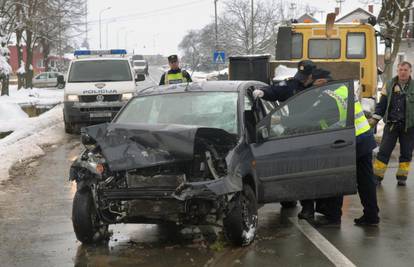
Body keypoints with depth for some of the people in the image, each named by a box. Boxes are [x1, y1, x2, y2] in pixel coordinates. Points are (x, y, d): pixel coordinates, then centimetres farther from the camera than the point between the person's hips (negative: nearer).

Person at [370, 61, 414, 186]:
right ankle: (377, 176, 5)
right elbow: (382, 103, 7)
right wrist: (375, 118, 0)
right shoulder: (389, 85, 3)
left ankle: (402, 176, 20)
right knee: (383, 151, -1)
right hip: (391, 124, 0)